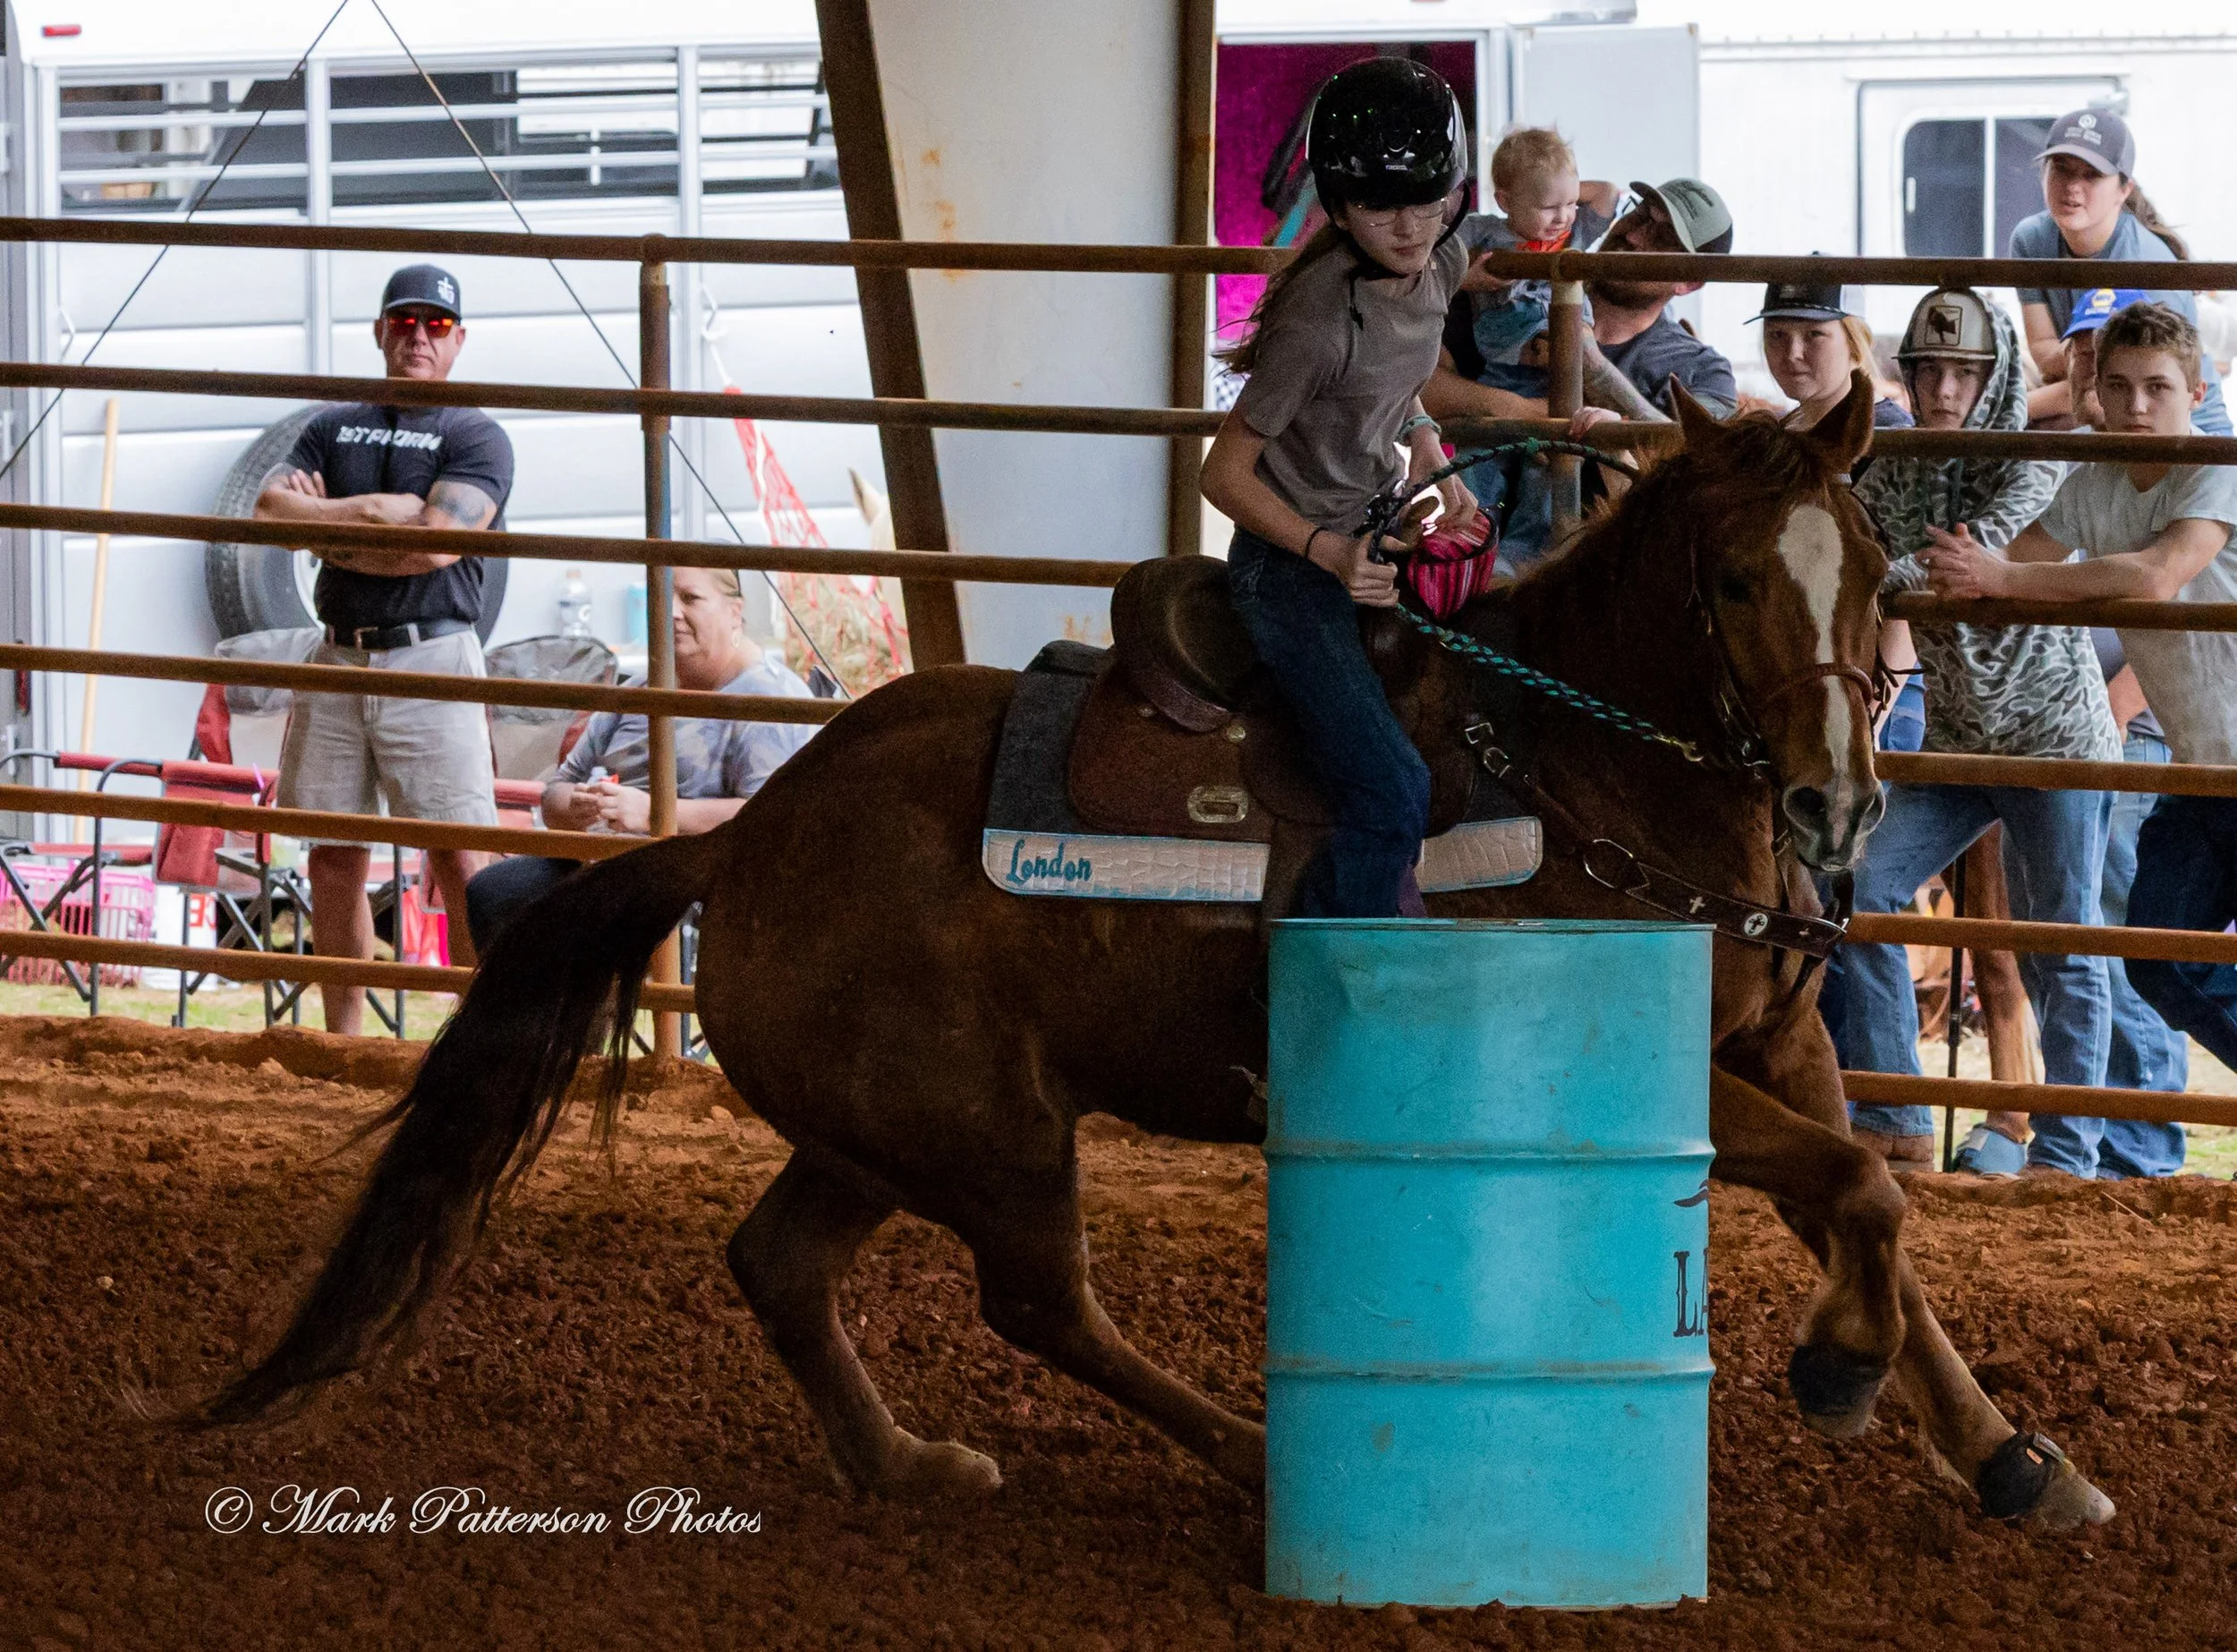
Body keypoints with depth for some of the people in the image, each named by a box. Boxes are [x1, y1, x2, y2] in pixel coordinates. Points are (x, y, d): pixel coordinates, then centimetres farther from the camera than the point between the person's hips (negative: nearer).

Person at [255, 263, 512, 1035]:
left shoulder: (475, 437, 1)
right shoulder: (334, 428, 17)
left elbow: (436, 544, -13)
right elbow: (271, 507, 2)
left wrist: (327, 533, -3)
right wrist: (365, 511, -12)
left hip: (430, 665, -5)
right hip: (338, 664, 5)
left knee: (459, 859, -12)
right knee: (334, 856, 6)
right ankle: (340, 1042, 14)